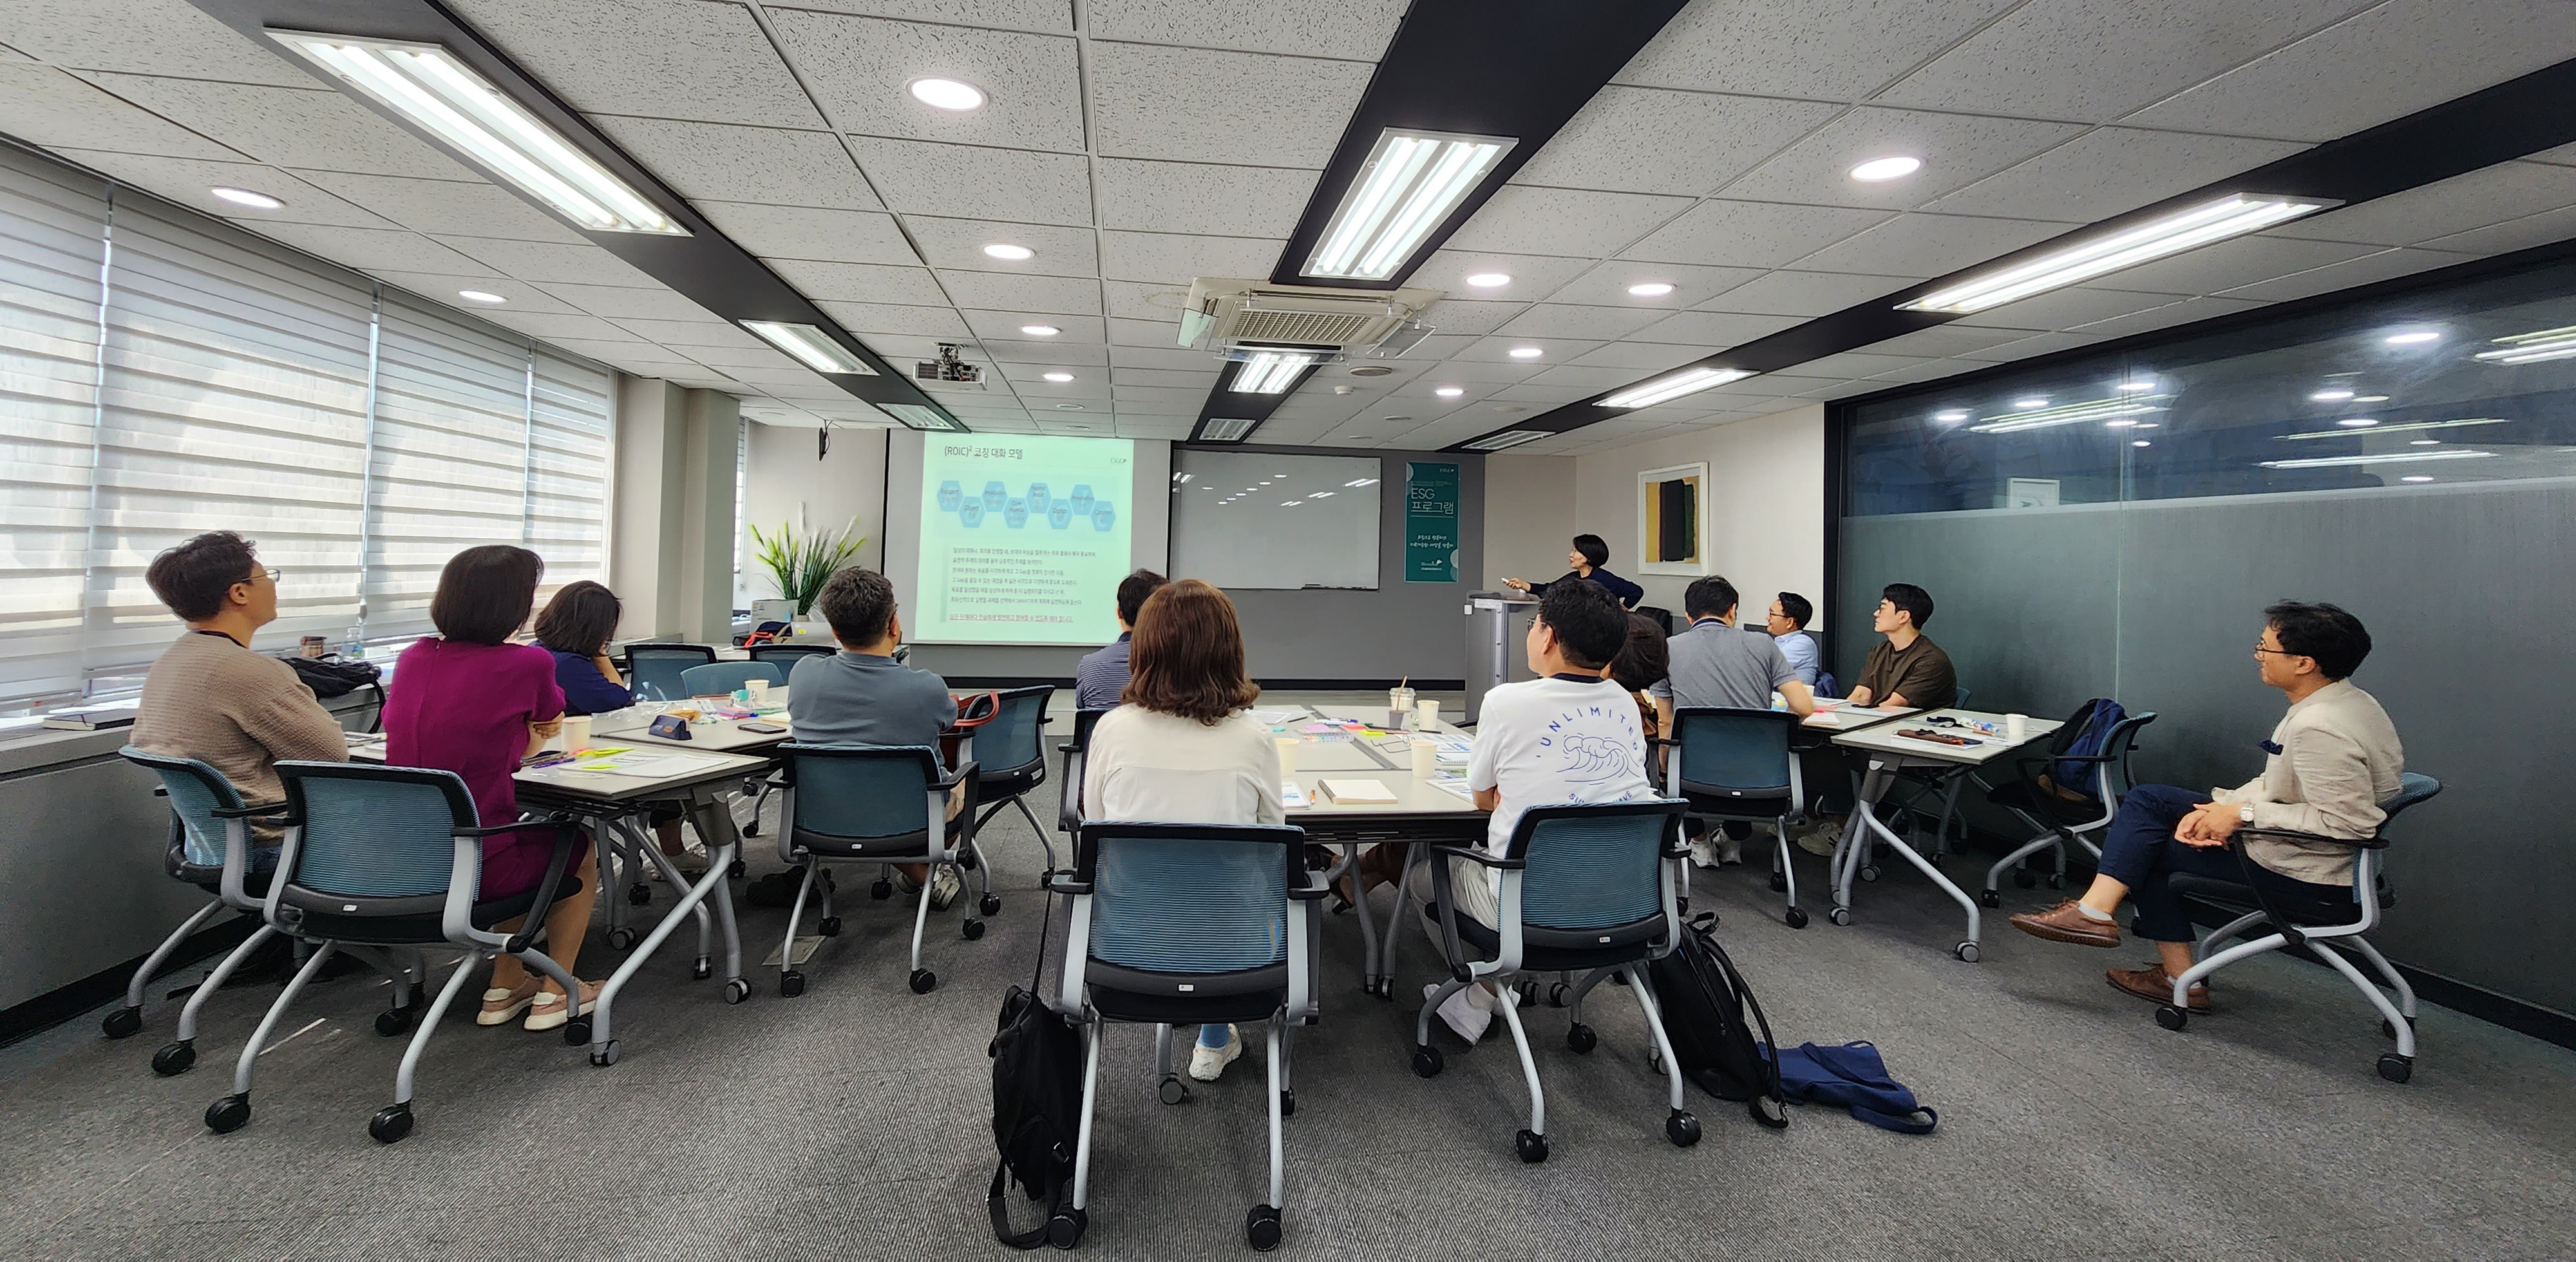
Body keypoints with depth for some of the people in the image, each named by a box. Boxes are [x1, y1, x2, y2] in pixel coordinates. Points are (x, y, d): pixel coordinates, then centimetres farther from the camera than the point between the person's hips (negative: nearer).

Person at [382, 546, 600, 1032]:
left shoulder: (412, 658, 3)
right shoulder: (529, 664, -13)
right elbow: (550, 727, 9)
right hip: (474, 869, -6)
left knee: (529, 837, 34)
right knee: (577, 847, 26)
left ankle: (504, 989, 37)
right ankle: (555, 993, 29)